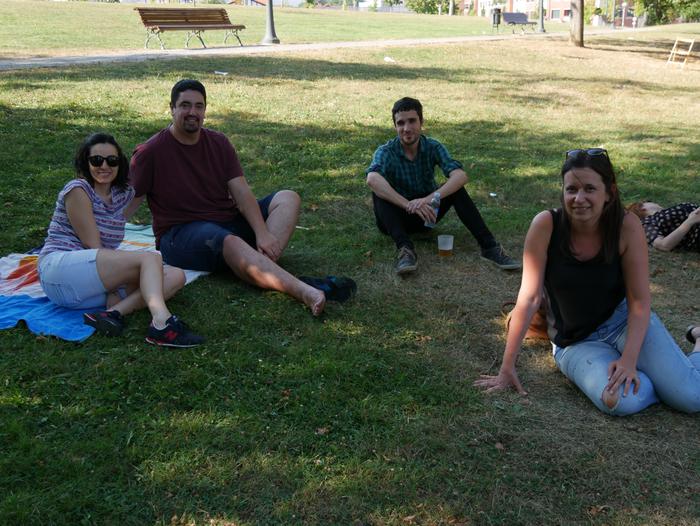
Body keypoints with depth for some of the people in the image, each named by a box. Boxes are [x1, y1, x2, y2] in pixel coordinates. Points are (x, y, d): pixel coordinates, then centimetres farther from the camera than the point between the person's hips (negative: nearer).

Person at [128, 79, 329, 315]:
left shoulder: (218, 143, 8)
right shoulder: (151, 152, -4)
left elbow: (242, 193, -2)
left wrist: (262, 233, -17)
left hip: (228, 221, 6)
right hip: (181, 234, -6)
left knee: (288, 198, -11)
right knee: (230, 242, -39)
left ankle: (263, 265, -36)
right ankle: (305, 292, -53)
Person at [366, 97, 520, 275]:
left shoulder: (433, 147, -10)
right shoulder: (386, 151, -17)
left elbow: (460, 176, -27)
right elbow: (372, 179, -40)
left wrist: (430, 198, -43)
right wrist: (408, 204, -49)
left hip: (426, 214, 2)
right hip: (396, 217, -2)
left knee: (455, 187, -23)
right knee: (379, 191, -31)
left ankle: (489, 246, -27)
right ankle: (405, 249, -45)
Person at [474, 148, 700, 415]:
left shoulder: (626, 226, -17)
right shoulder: (546, 225, -19)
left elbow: (639, 301, -12)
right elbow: (529, 298, -17)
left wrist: (629, 359, -26)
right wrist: (507, 367, -15)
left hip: (624, 321, 1)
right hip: (576, 341, 0)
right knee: (619, 401, -29)